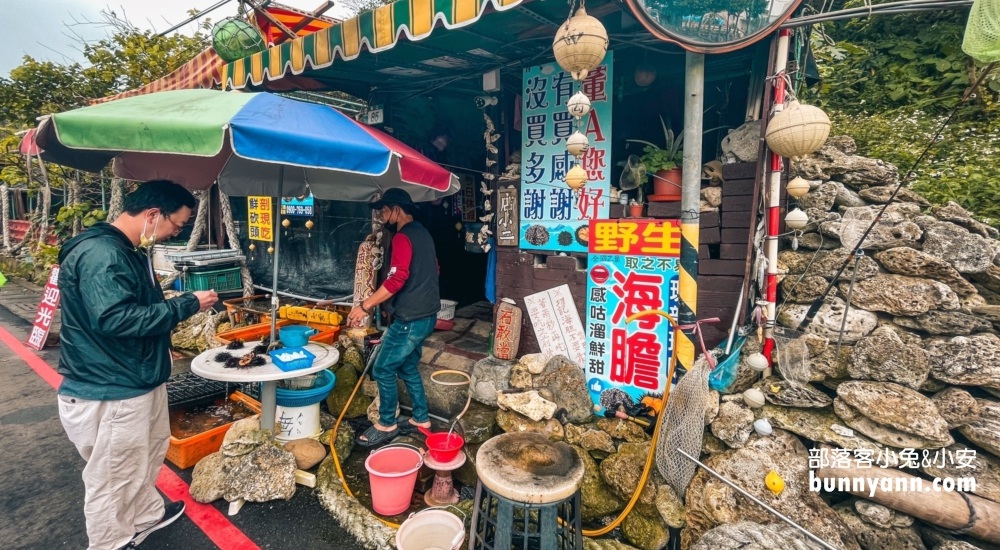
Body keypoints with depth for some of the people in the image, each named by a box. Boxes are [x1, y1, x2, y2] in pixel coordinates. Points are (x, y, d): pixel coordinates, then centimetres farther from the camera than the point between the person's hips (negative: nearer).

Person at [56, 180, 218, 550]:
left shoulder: (129, 250, 9)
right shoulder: (99, 255, -25)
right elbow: (116, 319, -32)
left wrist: (185, 304, 9)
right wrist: (188, 304, -26)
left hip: (139, 380, 11)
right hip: (110, 392, -11)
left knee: (149, 454, 27)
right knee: (113, 480, 9)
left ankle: (147, 514, 48)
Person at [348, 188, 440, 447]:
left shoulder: (403, 237, -16)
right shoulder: (422, 233, 14)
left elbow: (397, 279, -26)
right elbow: (431, 270, 25)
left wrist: (366, 305, -23)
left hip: (410, 319, -10)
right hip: (425, 315, 10)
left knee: (383, 370, 2)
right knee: (408, 367, 19)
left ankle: (386, 425, 15)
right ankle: (421, 418, 28)